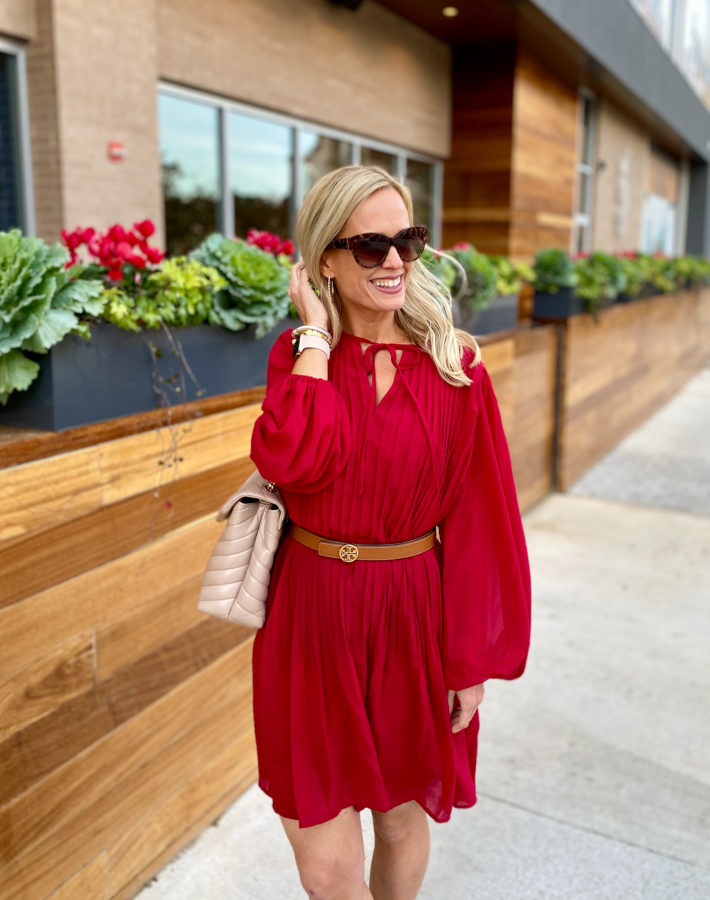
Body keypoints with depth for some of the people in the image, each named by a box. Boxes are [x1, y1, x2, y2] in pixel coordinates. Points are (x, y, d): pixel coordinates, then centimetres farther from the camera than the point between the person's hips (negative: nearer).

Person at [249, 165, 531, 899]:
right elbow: (292, 464, -22)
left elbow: (478, 519, -4)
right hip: (312, 618, 1)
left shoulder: (455, 369, -6)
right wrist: (317, 335, -16)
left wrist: (474, 660, -2)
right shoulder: (297, 355, -2)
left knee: (403, 819, 19)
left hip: (414, 616, 0)